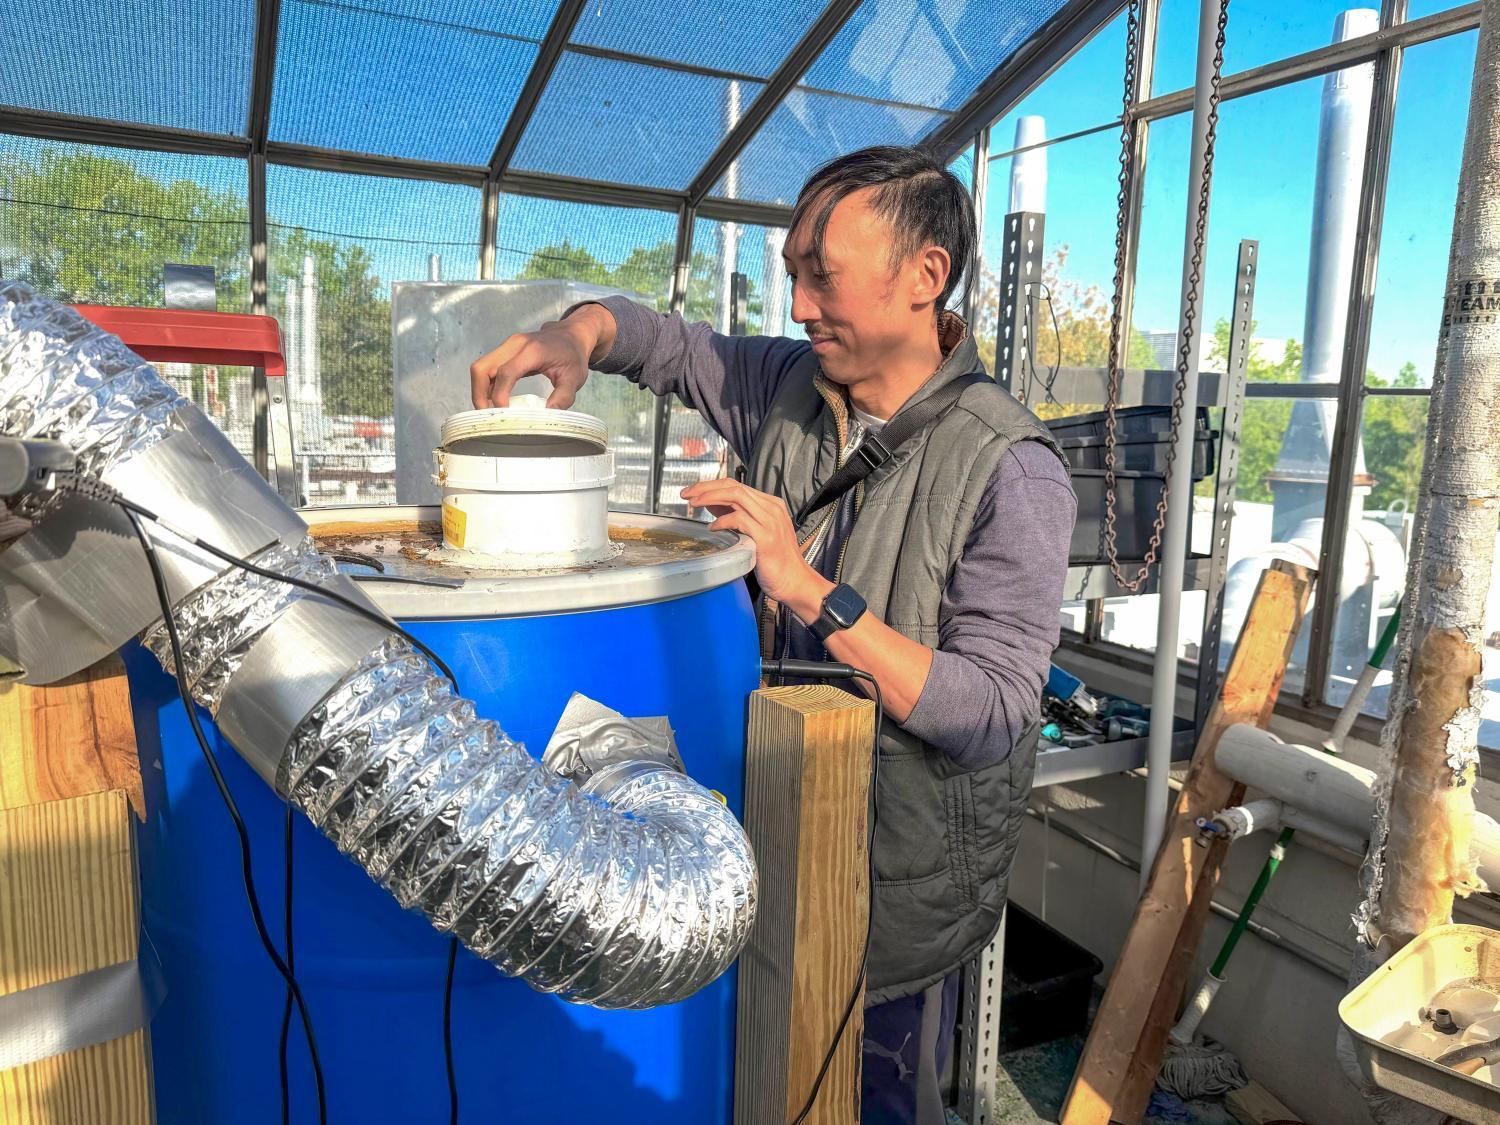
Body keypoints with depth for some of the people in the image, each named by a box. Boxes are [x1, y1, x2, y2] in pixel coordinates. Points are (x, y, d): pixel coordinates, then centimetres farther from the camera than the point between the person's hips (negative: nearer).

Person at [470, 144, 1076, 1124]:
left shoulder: (1010, 470, -22)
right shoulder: (788, 385, -3)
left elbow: (993, 715, -26)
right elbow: (664, 342, 10)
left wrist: (810, 590, -32)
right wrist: (576, 332, -13)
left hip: (898, 882, -5)